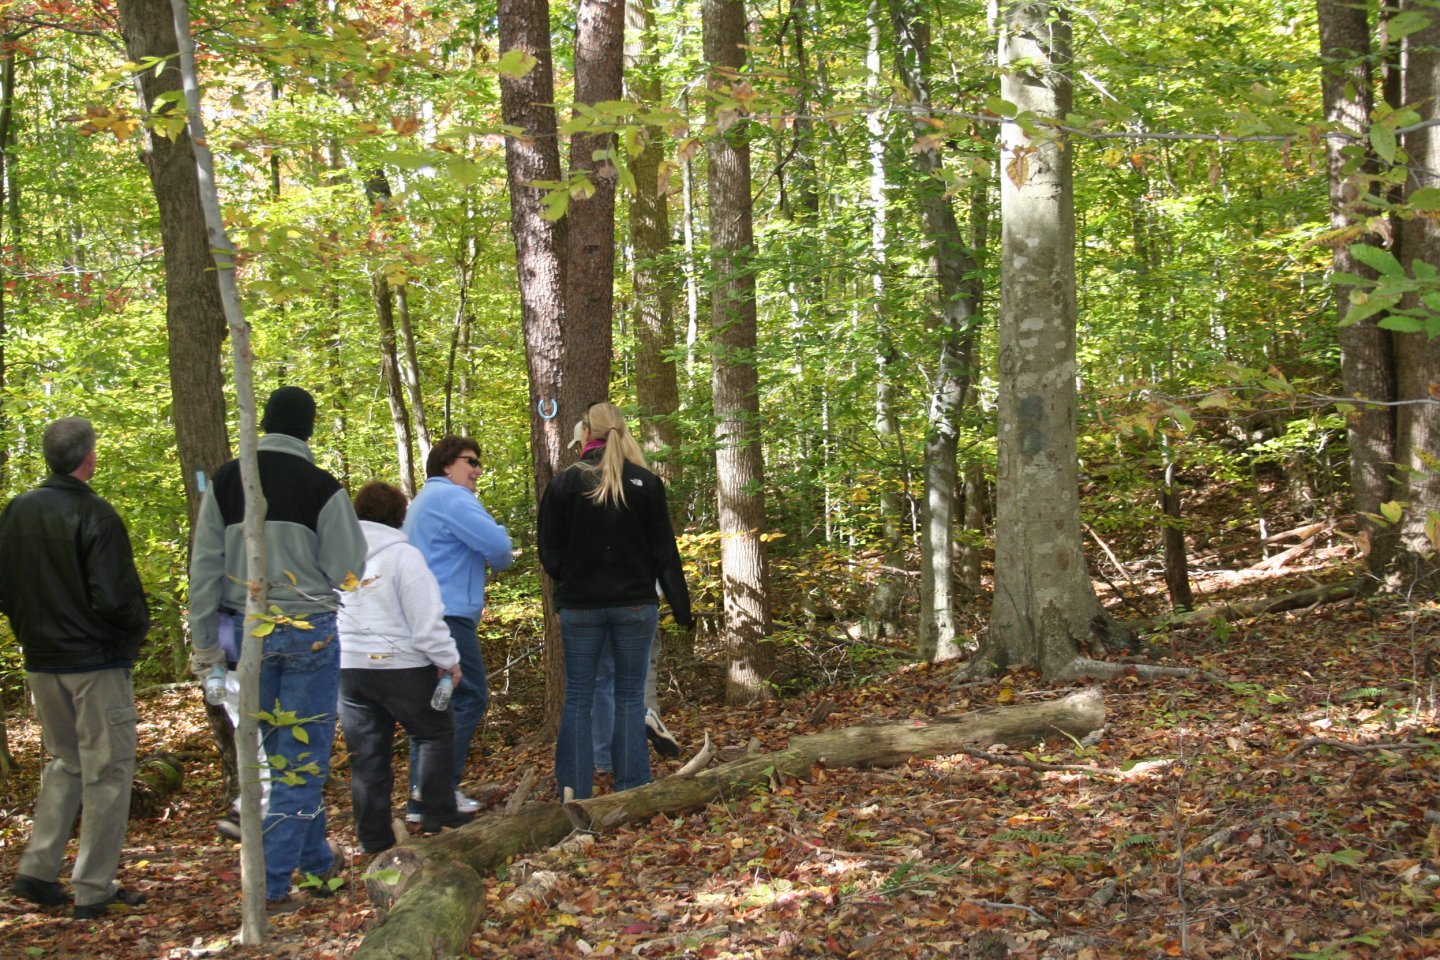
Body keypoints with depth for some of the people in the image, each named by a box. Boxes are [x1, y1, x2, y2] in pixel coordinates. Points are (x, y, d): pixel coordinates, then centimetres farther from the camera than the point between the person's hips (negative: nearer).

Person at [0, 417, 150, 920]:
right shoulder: (93, 515, -17)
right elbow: (114, 597, -21)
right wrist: (138, 626, -2)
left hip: (41, 662, 7)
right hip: (95, 661, -7)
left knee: (64, 763, 21)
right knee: (107, 771, 3)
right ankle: (93, 890, 5)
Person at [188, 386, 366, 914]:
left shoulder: (225, 482, 3)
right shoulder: (321, 487, -10)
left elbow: (205, 567, 5)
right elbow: (347, 572, -8)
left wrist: (205, 642, 11)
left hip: (248, 632, 4)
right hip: (309, 632, -4)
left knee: (277, 751, 16)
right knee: (303, 755, 2)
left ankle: (317, 861, 25)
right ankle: (272, 883, 0)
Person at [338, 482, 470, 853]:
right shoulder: (402, 555, -11)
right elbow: (426, 617, -12)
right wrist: (448, 659, -3)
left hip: (347, 666, 5)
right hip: (399, 666, -5)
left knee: (367, 752, 11)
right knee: (435, 732, 14)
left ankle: (373, 837, 14)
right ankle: (438, 815, 11)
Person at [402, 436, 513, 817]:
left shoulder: (424, 500, 26)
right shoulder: (452, 497, -9)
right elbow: (496, 543, -17)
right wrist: (501, 560, 5)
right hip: (448, 614, -10)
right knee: (468, 697, -8)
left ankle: (422, 799, 10)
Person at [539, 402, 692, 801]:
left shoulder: (564, 483, -5)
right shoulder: (646, 483, -4)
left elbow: (550, 554, -1)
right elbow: (664, 551, -2)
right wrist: (681, 606, 4)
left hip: (579, 606, 0)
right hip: (635, 604, 0)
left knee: (577, 698, 8)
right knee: (630, 697, 7)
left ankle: (573, 793, 8)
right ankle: (631, 791, 7)